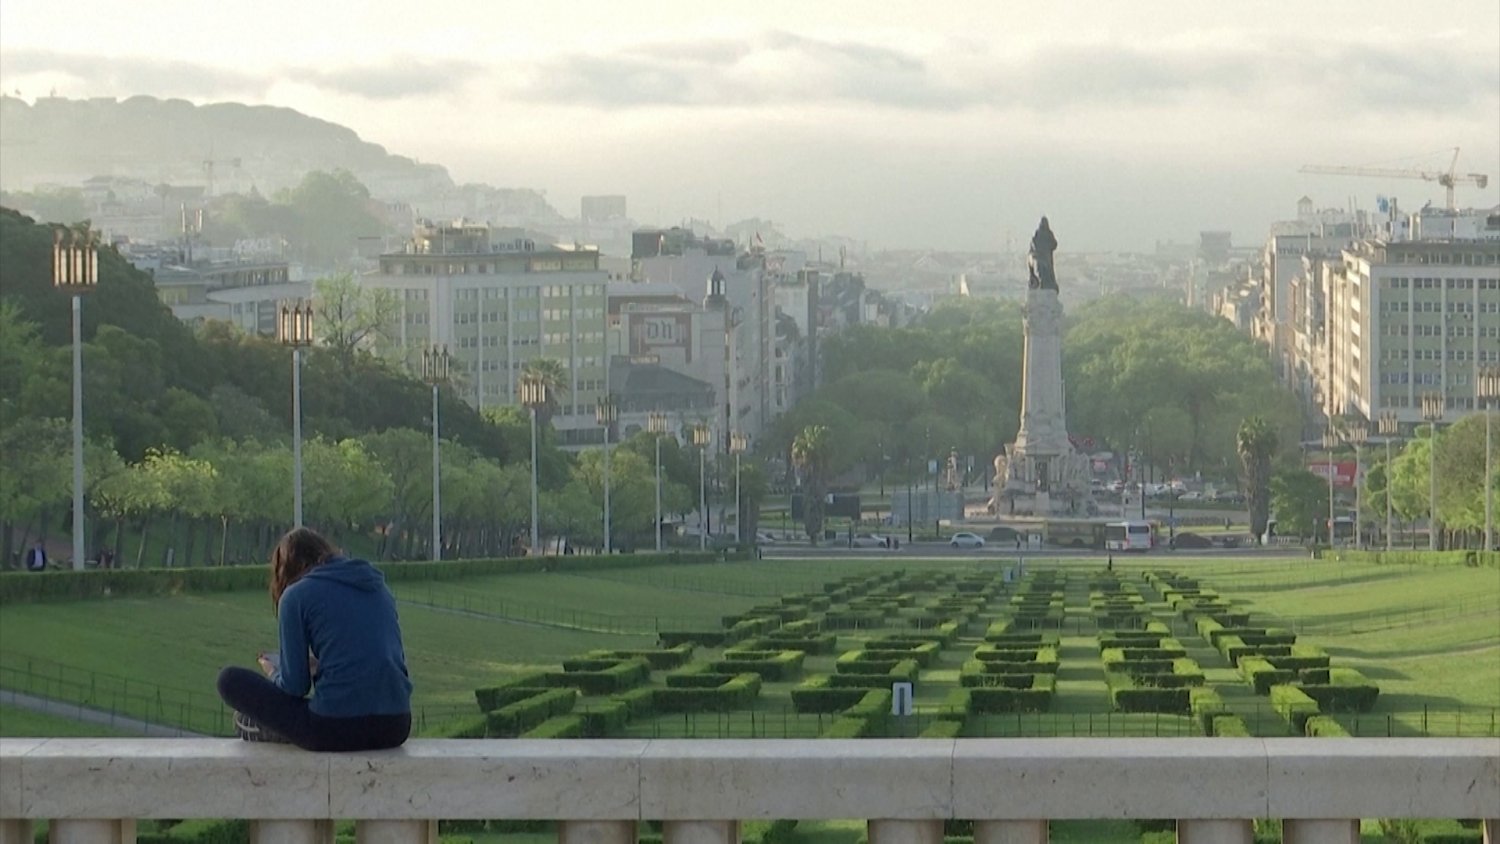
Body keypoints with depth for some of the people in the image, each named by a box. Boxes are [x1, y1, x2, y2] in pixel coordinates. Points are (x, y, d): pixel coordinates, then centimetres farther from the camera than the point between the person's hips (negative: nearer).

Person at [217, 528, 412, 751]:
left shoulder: (297, 595, 0)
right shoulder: (377, 584, 17)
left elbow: (294, 686, -1)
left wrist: (273, 674, 22)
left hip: (337, 729, -6)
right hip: (397, 727, 6)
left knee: (231, 680, 8)